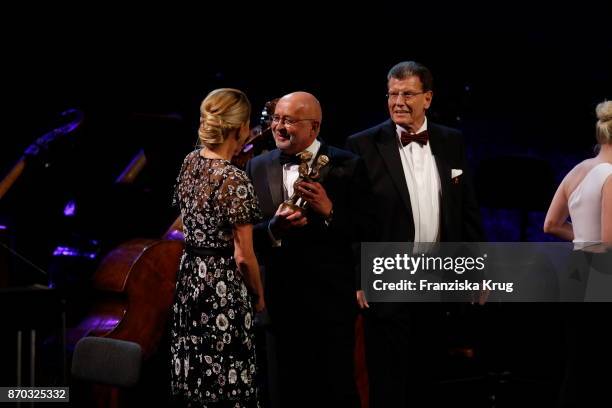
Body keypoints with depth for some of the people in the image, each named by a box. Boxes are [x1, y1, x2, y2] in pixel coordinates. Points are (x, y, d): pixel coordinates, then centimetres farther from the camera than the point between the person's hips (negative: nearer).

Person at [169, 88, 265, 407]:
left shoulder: (190, 162, 2)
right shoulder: (234, 180, -20)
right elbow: (243, 256, -15)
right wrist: (259, 296, -2)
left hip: (189, 277, 8)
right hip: (223, 286, -8)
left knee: (194, 377, 16)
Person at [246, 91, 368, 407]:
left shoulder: (346, 166, -5)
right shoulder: (258, 167, 6)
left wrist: (329, 211, -23)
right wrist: (273, 228, -17)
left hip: (332, 299, -3)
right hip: (281, 299, 4)